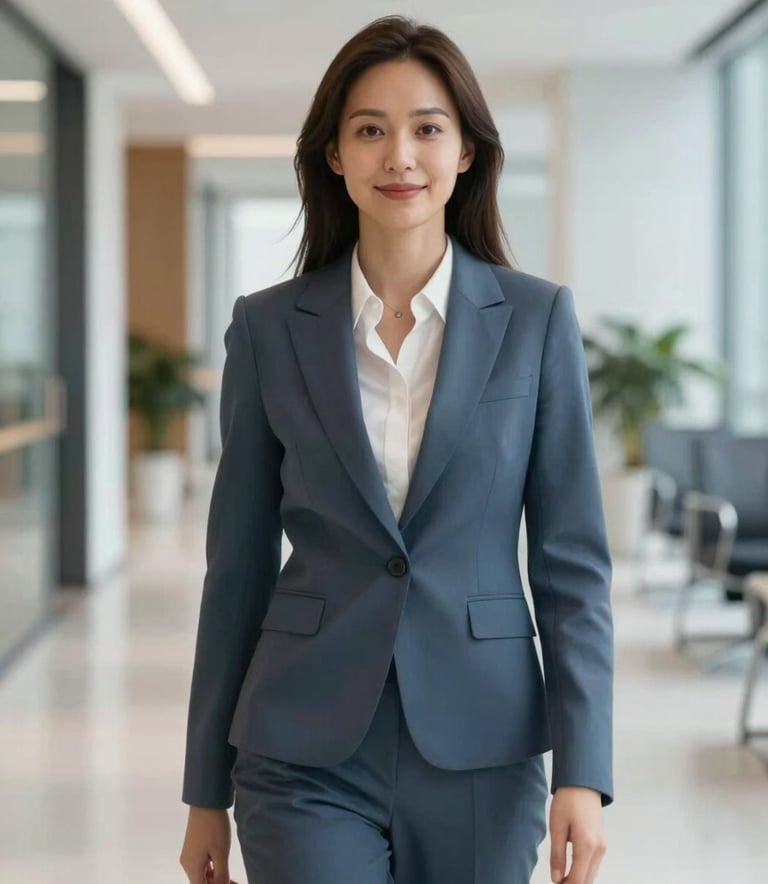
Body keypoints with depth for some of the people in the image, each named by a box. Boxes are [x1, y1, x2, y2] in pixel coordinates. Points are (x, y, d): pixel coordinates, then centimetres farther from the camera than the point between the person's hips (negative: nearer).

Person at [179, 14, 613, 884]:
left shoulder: (537, 318, 0)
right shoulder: (269, 327, 1)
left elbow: (572, 559, 0)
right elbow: (237, 565, 5)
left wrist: (582, 772, -8)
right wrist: (206, 792, 7)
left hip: (481, 756, 0)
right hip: (306, 755, 0)